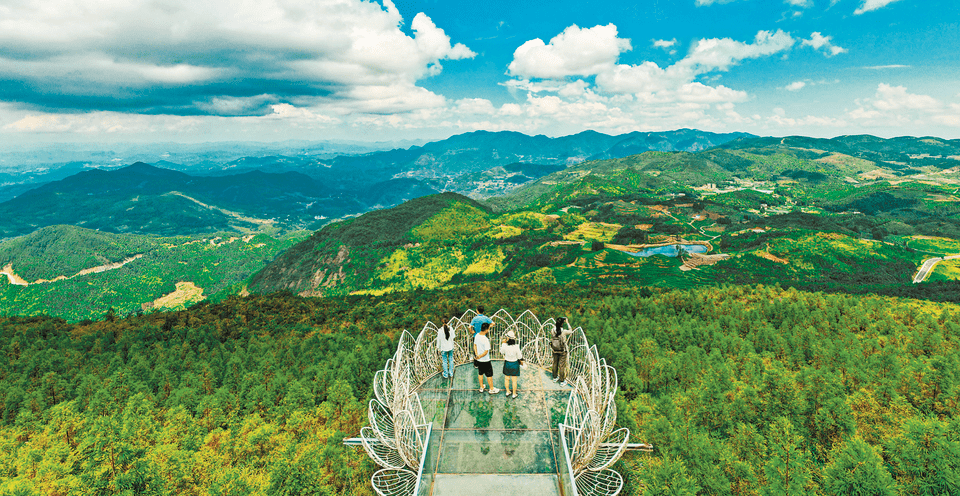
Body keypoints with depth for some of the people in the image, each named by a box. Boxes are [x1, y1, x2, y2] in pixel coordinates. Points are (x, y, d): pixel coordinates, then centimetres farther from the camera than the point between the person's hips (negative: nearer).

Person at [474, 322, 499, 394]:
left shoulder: (477, 335, -6)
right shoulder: (485, 340, -30)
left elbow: (475, 345, 5)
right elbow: (486, 351, -25)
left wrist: (477, 354, 3)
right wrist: (480, 356, -11)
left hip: (479, 360, 7)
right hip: (485, 361, -7)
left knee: (480, 373, 21)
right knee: (489, 375, 10)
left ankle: (481, 387, 36)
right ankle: (492, 389, 23)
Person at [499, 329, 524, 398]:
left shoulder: (504, 345, -23)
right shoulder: (516, 347, -28)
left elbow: (502, 352, -1)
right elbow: (519, 357, -14)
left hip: (507, 364, 2)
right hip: (514, 364, -2)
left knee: (507, 379, 23)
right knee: (514, 380, 15)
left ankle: (507, 392, 39)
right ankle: (514, 394, 30)